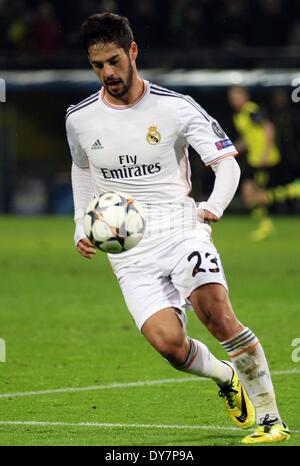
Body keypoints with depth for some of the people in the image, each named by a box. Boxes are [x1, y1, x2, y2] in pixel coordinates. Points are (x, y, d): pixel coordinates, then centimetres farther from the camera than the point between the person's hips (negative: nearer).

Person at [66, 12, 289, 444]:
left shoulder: (176, 108, -4)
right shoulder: (80, 119, 6)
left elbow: (227, 163, -3)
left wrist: (213, 206, -22)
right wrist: (82, 227, 17)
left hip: (180, 227, -2)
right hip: (128, 250, 2)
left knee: (217, 315, -26)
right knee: (168, 343, -20)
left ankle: (271, 419, -15)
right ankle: (225, 377, 12)